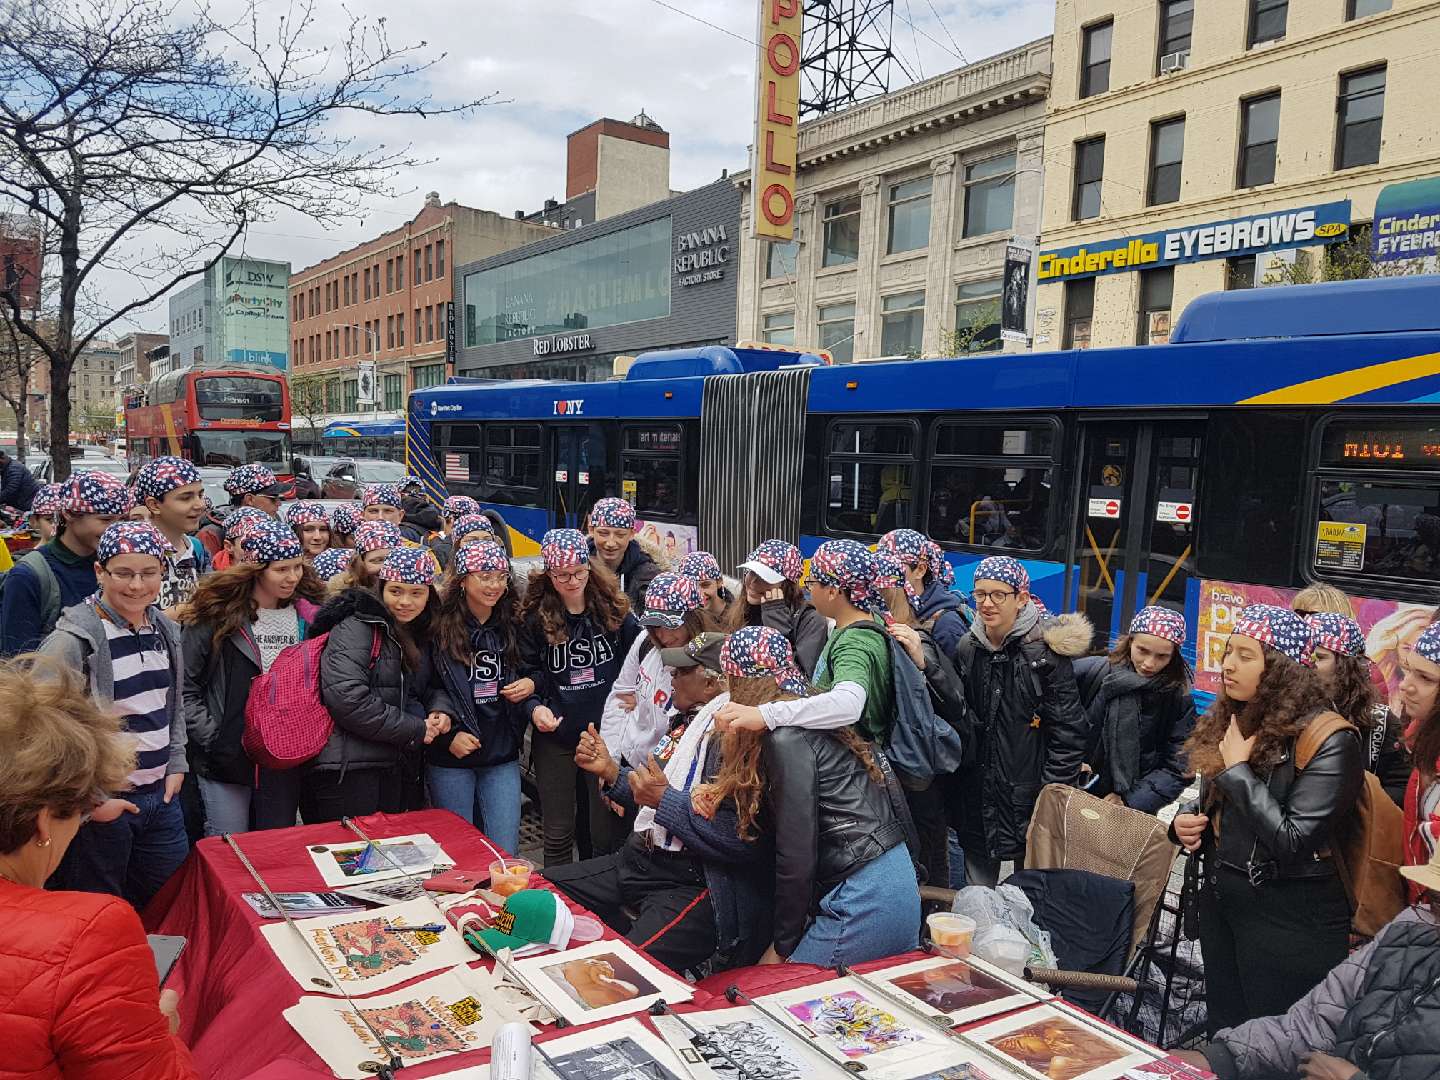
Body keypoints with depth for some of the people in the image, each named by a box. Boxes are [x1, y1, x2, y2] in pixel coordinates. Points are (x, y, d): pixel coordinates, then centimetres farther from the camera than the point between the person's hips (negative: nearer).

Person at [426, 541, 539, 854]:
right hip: (450, 759, -3)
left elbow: (527, 678, 19)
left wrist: (530, 685, -3)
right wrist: (448, 736, -15)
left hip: (502, 757, 3)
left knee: (505, 852, 5)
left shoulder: (512, 627, 7)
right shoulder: (439, 629, -7)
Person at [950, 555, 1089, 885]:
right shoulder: (967, 648, 3)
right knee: (976, 892, 12)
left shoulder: (1046, 652, -12)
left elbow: (1069, 732, -11)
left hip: (1026, 798, -4)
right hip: (975, 799, 4)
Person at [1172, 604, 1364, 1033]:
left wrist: (1237, 769, -20)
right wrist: (1186, 823, 0)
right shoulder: (1232, 720, 5)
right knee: (1223, 1042, 19)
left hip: (1288, 919, -7)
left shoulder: (1329, 741, -18)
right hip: (1221, 900, 7)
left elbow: (1295, 842, -24)